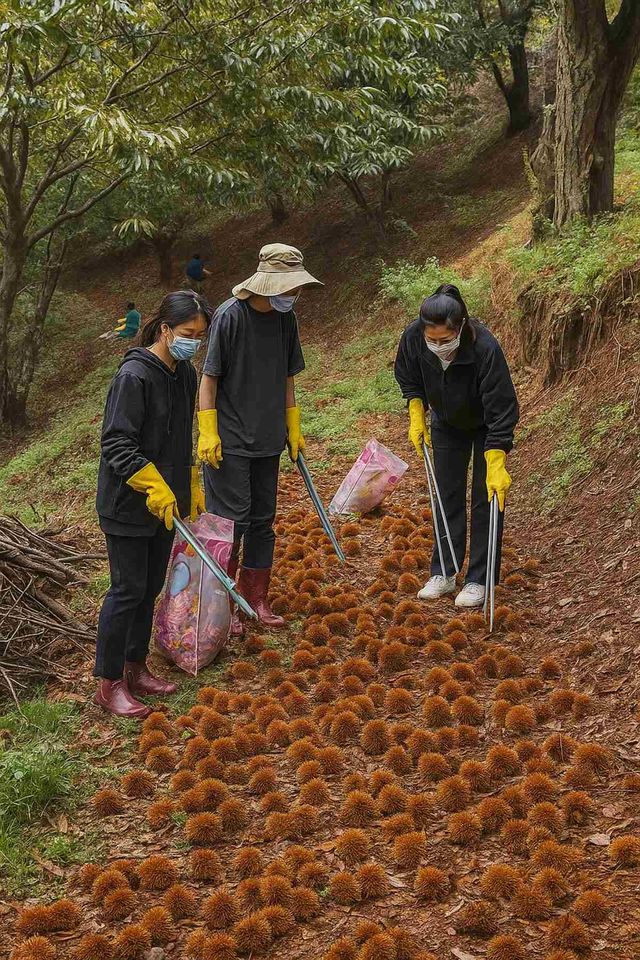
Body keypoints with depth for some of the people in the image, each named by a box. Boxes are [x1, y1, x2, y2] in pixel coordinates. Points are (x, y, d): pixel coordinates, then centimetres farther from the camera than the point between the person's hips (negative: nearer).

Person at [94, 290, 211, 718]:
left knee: (151, 588, 15)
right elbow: (117, 444, -20)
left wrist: (192, 489, 19)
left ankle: (135, 669, 28)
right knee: (129, 590, -2)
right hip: (128, 505, -8)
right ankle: (109, 683, 10)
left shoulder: (186, 373, 7)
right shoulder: (134, 375, -19)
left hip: (165, 503, 8)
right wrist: (155, 489, -23)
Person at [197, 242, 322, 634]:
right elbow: (209, 377, -12)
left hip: (267, 440, 7)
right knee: (230, 521, -4)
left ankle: (256, 599, 26)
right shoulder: (230, 316, -16)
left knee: (263, 520, 13)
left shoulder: (286, 319, 4)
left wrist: (293, 428, 15)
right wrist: (208, 434, -15)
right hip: (229, 441, -7)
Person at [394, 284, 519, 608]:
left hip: (485, 425, -4)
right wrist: (416, 417, -13)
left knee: (486, 496, -3)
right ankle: (444, 573, 16)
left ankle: (478, 580, 5)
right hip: (447, 423, 4)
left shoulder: (485, 347, -40)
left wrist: (496, 466, -37)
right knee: (447, 496, 7)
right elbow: (408, 378, -4)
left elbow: (501, 409, -35)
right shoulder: (412, 338, -28)